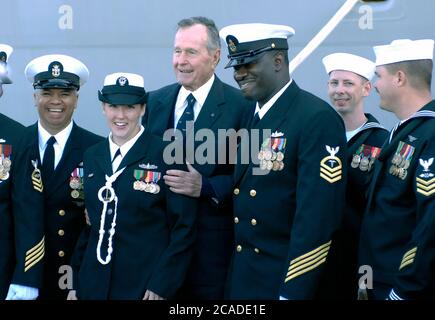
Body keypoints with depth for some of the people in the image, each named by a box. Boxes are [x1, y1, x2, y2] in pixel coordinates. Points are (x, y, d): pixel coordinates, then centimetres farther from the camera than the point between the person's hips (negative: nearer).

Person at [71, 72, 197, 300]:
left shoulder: (167, 155, -8)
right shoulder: (91, 156, 7)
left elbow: (183, 227, -9)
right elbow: (85, 223, 12)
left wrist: (162, 286, -13)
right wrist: (75, 283, 8)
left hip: (146, 287, -4)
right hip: (93, 286, 4)